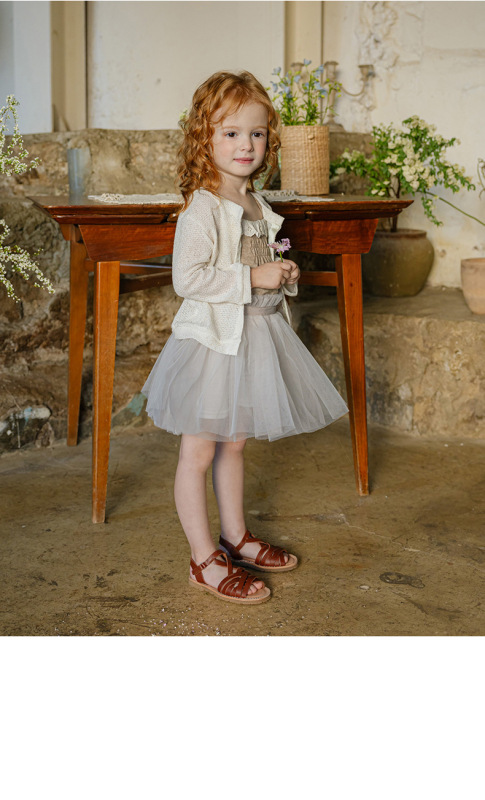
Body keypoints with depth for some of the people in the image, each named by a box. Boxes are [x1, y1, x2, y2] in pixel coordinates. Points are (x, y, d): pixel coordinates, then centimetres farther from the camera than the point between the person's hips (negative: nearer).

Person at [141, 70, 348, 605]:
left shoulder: (256, 205, 10)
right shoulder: (201, 209, -16)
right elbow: (187, 278, -24)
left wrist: (284, 275, 4)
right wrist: (253, 277, -23)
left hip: (254, 335, 8)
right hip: (212, 339, -8)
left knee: (233, 443, 20)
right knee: (198, 451, 1)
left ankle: (235, 537, 33)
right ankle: (204, 560, 11)